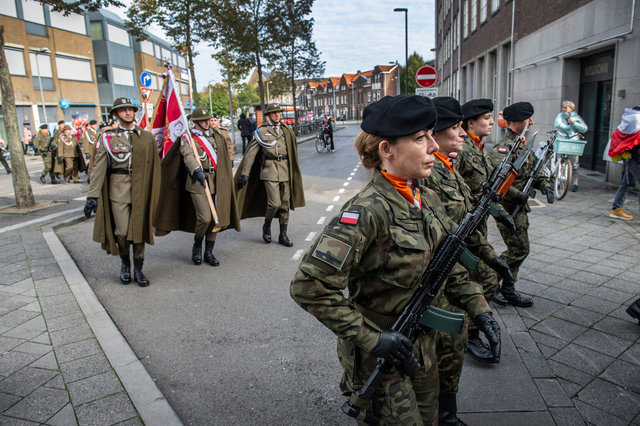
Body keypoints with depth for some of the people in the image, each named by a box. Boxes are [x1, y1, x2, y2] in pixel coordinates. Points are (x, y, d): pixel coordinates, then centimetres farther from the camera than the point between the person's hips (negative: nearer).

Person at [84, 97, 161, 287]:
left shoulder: (147, 137, 8)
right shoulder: (107, 137, 4)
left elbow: (155, 166, 9)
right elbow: (99, 167, 0)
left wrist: (155, 193, 7)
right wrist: (93, 195, -7)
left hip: (141, 190, 1)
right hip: (118, 190, -1)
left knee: (140, 229, 5)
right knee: (122, 232, -3)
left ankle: (138, 270, 19)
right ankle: (125, 262, 25)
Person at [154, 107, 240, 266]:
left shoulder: (216, 135, 16)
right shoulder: (187, 138, -2)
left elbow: (223, 158, 22)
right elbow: (188, 156, -21)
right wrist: (197, 170, -39)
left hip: (216, 181, 5)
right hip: (197, 182, -5)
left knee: (216, 218, 4)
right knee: (205, 217, -14)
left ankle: (209, 252, 18)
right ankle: (197, 245, 14)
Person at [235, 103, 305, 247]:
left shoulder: (287, 130, 13)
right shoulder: (261, 131, 1)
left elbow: (293, 153, 21)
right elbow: (251, 153, -2)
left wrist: (294, 171, 21)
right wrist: (244, 174, -8)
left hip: (285, 169, 4)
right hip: (269, 169, -4)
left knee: (285, 203, 5)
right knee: (274, 203, -12)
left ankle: (283, 235, 16)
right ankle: (267, 226, 16)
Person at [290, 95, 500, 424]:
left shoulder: (427, 199, -2)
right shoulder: (368, 211, -28)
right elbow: (309, 286, -30)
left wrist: (479, 309, 4)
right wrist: (369, 338, -25)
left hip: (423, 347, 8)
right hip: (381, 358, -7)